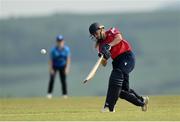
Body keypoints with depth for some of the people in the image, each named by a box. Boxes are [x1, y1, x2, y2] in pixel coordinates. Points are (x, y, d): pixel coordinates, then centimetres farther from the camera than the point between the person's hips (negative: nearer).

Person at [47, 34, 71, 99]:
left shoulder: (66, 49, -13)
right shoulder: (53, 49, -19)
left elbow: (68, 59, -7)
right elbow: (51, 59, -12)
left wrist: (67, 68, -13)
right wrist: (50, 69, -14)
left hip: (63, 66, 2)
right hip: (54, 66, -2)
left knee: (63, 80, -1)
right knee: (52, 78, -15)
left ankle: (65, 94, 8)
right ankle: (49, 93, -8)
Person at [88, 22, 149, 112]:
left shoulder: (112, 32, 1)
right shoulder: (100, 45, 14)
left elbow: (119, 38, -22)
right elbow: (104, 64, 8)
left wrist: (109, 45, -32)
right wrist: (104, 56, -14)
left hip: (127, 57, -8)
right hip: (117, 62, 8)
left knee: (116, 76, -27)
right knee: (121, 90, 4)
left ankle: (109, 106, -32)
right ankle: (142, 101, 29)